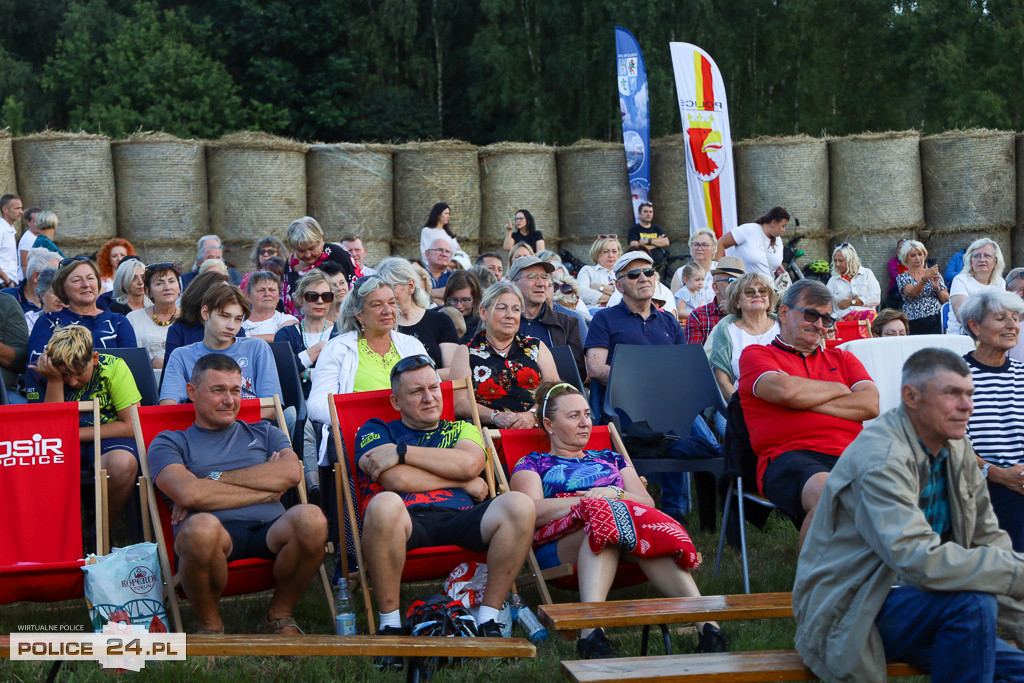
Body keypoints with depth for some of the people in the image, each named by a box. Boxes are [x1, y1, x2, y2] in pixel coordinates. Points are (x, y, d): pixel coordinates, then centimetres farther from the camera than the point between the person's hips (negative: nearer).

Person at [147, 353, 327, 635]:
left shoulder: (264, 433, 28)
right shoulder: (169, 442, 19)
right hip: (216, 538, -2)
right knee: (201, 525, -40)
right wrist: (266, 488, 1)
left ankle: (279, 615, -4)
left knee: (309, 517, -33)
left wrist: (215, 479, 1)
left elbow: (291, 472, 5)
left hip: (269, 531, 2)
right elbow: (188, 493, -4)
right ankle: (209, 624, -10)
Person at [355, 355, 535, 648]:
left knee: (519, 505, -26)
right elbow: (395, 480, 0)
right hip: (407, 520, -2)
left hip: (461, 519, 3)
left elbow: (470, 463, 2)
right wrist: (465, 482, 4)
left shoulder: (462, 429, 28)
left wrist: (401, 452, 0)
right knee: (384, 504, -38)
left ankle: (488, 621, -19)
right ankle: (390, 625, -24)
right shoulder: (375, 432, 21)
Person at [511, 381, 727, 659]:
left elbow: (649, 504, 19)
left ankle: (706, 623, -53)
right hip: (560, 549, -3)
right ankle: (592, 631, -60)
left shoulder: (611, 459, 34)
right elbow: (533, 512, 0)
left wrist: (615, 494, -3)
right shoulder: (532, 465, 22)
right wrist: (589, 499, -11)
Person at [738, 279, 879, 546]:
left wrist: (805, 400, 2)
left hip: (850, 454, 4)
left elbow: (870, 404, 12)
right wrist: (837, 389, 13)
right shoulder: (755, 355, 18)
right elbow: (783, 389, -5)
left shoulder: (842, 358, 31)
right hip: (788, 456, -4)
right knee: (825, 491, -39)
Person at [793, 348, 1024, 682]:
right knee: (972, 602, -28)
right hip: (846, 618, -8)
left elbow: (989, 541, 9)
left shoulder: (957, 450, 5)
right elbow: (919, 560, -34)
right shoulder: (882, 457, -24)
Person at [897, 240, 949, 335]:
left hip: (936, 321, 2)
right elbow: (912, 292, -15)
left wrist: (937, 288, -8)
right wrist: (925, 278, -29)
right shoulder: (902, 277, 5)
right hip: (914, 323, -1)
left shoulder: (934, 274, 14)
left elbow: (946, 300, 10)